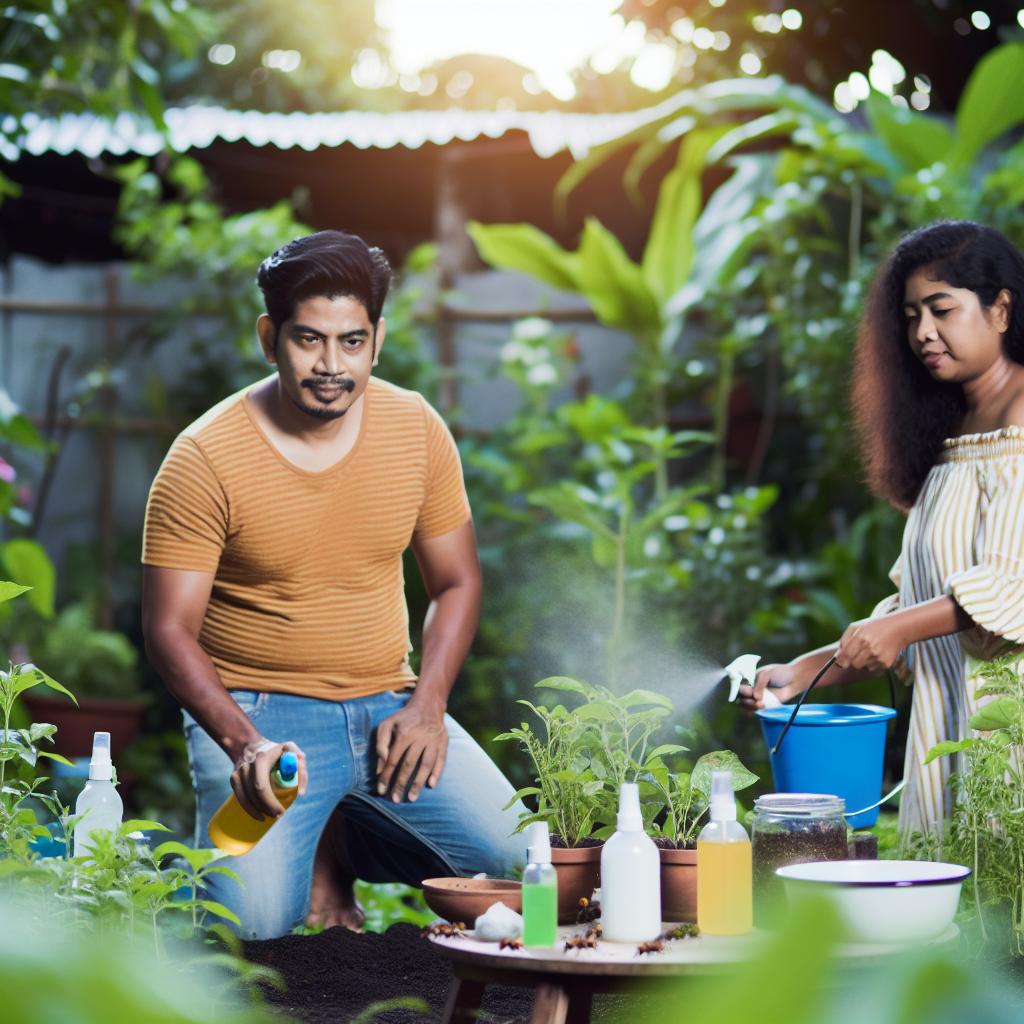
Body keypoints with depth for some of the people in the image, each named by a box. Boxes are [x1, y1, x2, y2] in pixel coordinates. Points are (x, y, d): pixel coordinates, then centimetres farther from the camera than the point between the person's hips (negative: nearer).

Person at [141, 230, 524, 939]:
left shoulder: (416, 429, 0)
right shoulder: (205, 460, -12)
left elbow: (457, 583, 9)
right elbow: (170, 630, -12)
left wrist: (426, 708, -7)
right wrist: (244, 745, -28)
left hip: (387, 706, 4)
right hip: (257, 712, -4)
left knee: (514, 860, -15)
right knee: (257, 918, -26)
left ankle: (339, 841, 12)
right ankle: (304, 839, 11)